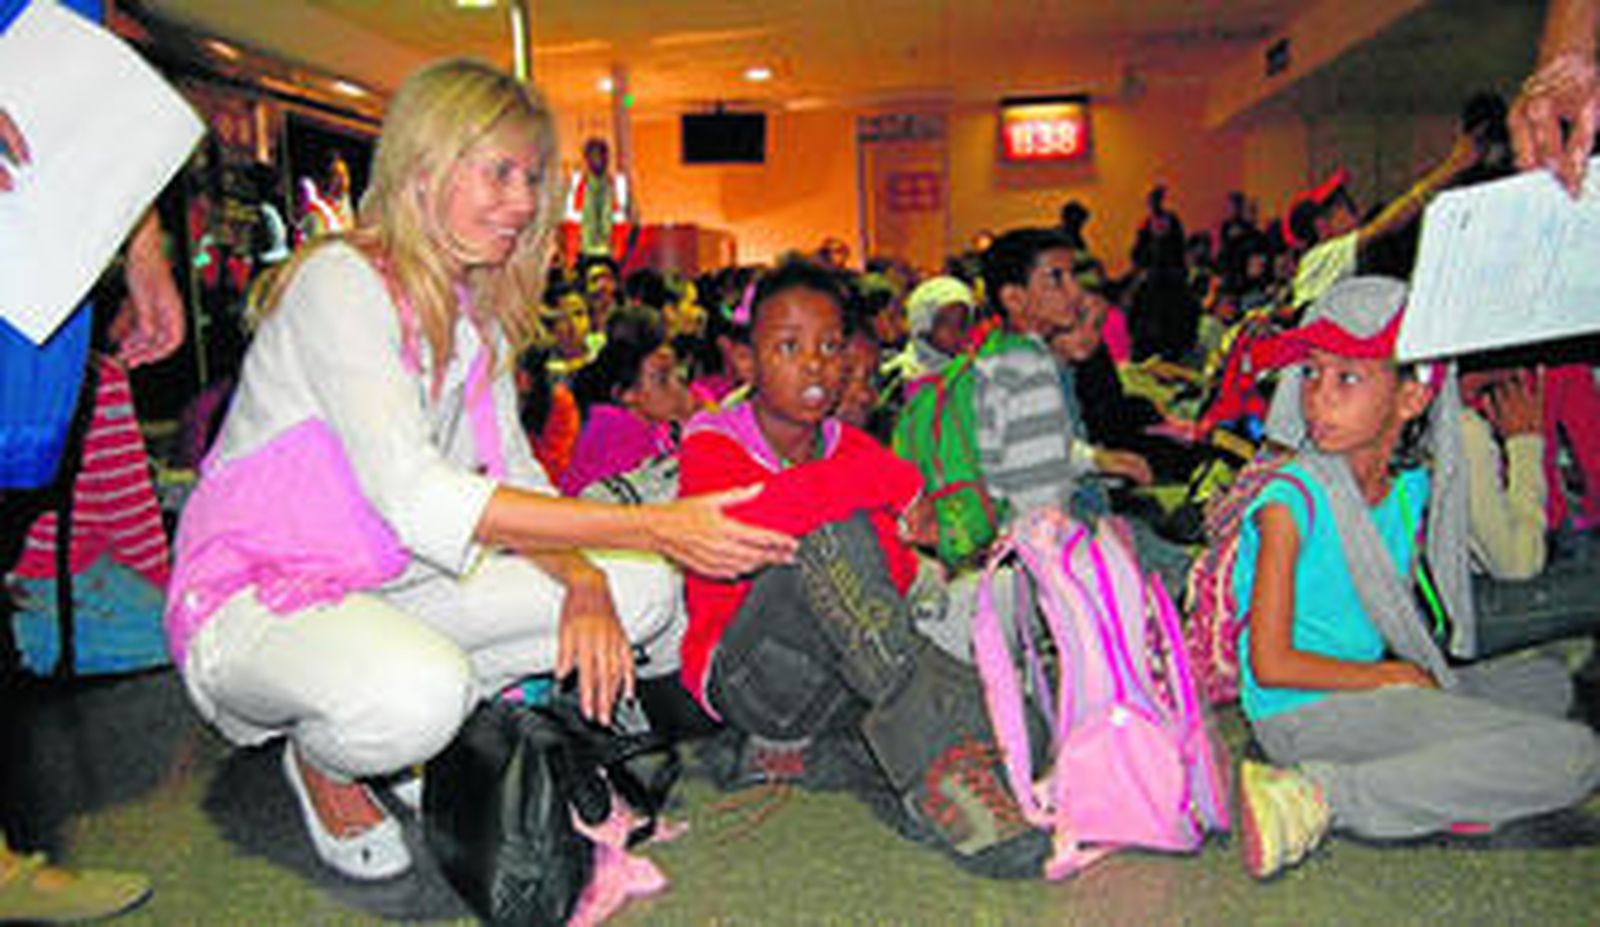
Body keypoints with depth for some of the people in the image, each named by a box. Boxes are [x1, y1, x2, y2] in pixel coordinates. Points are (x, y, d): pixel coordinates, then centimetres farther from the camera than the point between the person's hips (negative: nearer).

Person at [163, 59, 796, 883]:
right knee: (414, 691, -39)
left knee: (641, 588, -7)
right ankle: (324, 762, -2)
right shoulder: (338, 281, -20)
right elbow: (416, 497, -32)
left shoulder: (477, 310, 6)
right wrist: (647, 525, -37)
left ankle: (415, 732, 3)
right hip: (252, 600, -7)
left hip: (395, 586, 7)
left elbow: (515, 475, 3)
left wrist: (585, 583, -19)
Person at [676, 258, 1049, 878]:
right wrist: (892, 480, -27)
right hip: (744, 679, -5)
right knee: (833, 528, -33)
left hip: (847, 684, 5)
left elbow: (901, 575, -1)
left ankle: (805, 753, -5)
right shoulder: (713, 443, -7)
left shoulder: (853, 449, 9)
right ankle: (945, 776, -37)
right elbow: (726, 524, -32)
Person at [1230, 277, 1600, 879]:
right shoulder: (1291, 500, -16)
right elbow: (1270, 663, -15)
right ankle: (1315, 797, -21)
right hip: (1302, 713, -8)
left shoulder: (1413, 489, 6)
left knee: (1547, 680, 21)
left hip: (1371, 688, 8)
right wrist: (1389, 676, -6)